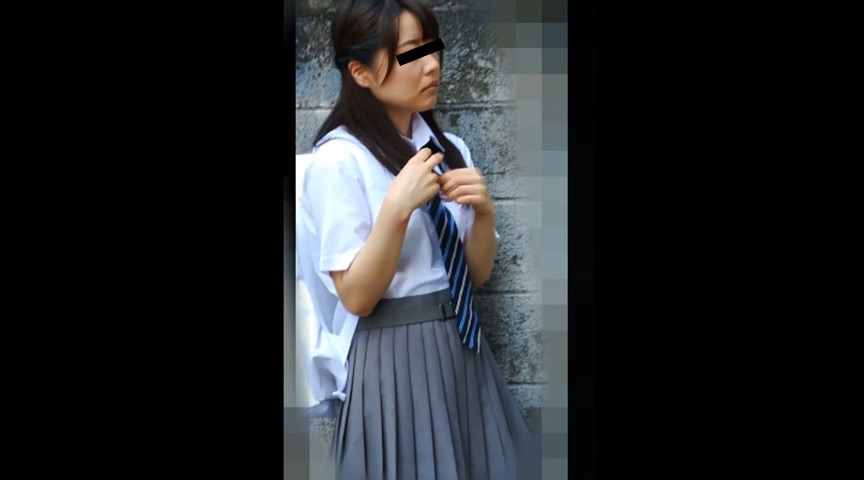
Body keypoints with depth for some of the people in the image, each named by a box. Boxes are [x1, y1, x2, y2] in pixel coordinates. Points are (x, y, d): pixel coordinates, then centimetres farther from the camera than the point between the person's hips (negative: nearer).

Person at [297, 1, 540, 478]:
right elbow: (356, 296, -14)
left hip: (462, 351, 6)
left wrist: (484, 210, -9)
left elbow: (476, 273, 9)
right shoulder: (338, 161, -12)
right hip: (393, 361, -6)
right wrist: (397, 208, -26)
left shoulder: (450, 149, 7)